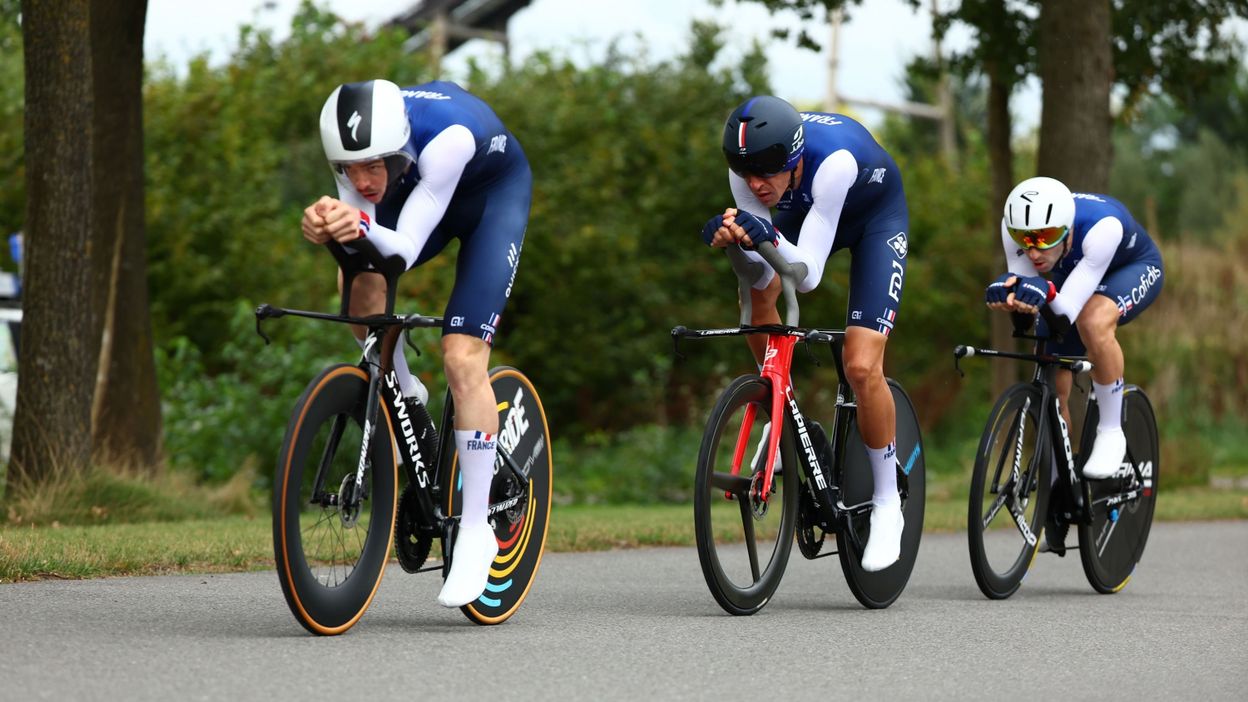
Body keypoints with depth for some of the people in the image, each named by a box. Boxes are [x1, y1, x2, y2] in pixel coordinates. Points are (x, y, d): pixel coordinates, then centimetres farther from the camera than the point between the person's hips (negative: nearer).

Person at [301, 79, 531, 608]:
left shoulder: (448, 137, -42)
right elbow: (363, 241, -31)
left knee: (463, 358, -18)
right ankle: (402, 397, 5)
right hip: (419, 186, 5)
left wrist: (364, 228, -62)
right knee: (359, 280, -25)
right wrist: (326, 226, -53)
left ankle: (476, 532, -8)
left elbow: (406, 249, -41)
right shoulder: (355, 143, -28)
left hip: (495, 192, -5)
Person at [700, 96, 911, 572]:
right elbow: (762, 272, -24)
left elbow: (808, 276, -41)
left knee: (861, 367, -17)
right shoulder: (746, 167, -28)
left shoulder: (834, 160, -43)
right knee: (756, 295, -24)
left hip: (876, 215, -5)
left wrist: (769, 239, -59)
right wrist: (741, 240, -45)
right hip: (805, 210, 5)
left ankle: (887, 505, 1)